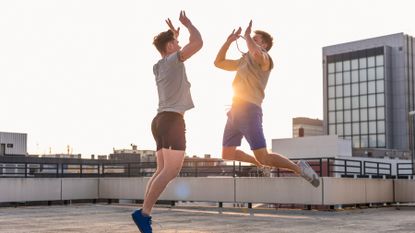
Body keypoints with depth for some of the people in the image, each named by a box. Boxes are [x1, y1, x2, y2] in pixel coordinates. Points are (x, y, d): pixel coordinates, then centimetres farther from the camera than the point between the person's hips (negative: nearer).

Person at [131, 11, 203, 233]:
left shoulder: (158, 66, 18)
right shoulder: (173, 60, -5)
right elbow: (198, 43, -14)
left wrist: (174, 33, 37)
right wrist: (188, 23, 2)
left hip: (161, 120, 9)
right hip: (172, 119, -9)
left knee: (162, 170, 5)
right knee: (171, 170, -14)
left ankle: (144, 213, -5)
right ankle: (144, 212, -20)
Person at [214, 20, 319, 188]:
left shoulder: (265, 59, -2)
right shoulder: (243, 61, 24)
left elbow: (257, 54, -28)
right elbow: (218, 62, 28)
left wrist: (247, 35, -11)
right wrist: (229, 41, 17)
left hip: (249, 110, -8)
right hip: (235, 111, 8)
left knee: (263, 157, -12)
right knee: (227, 154, 10)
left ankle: (299, 168, 4)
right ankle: (259, 163, 28)